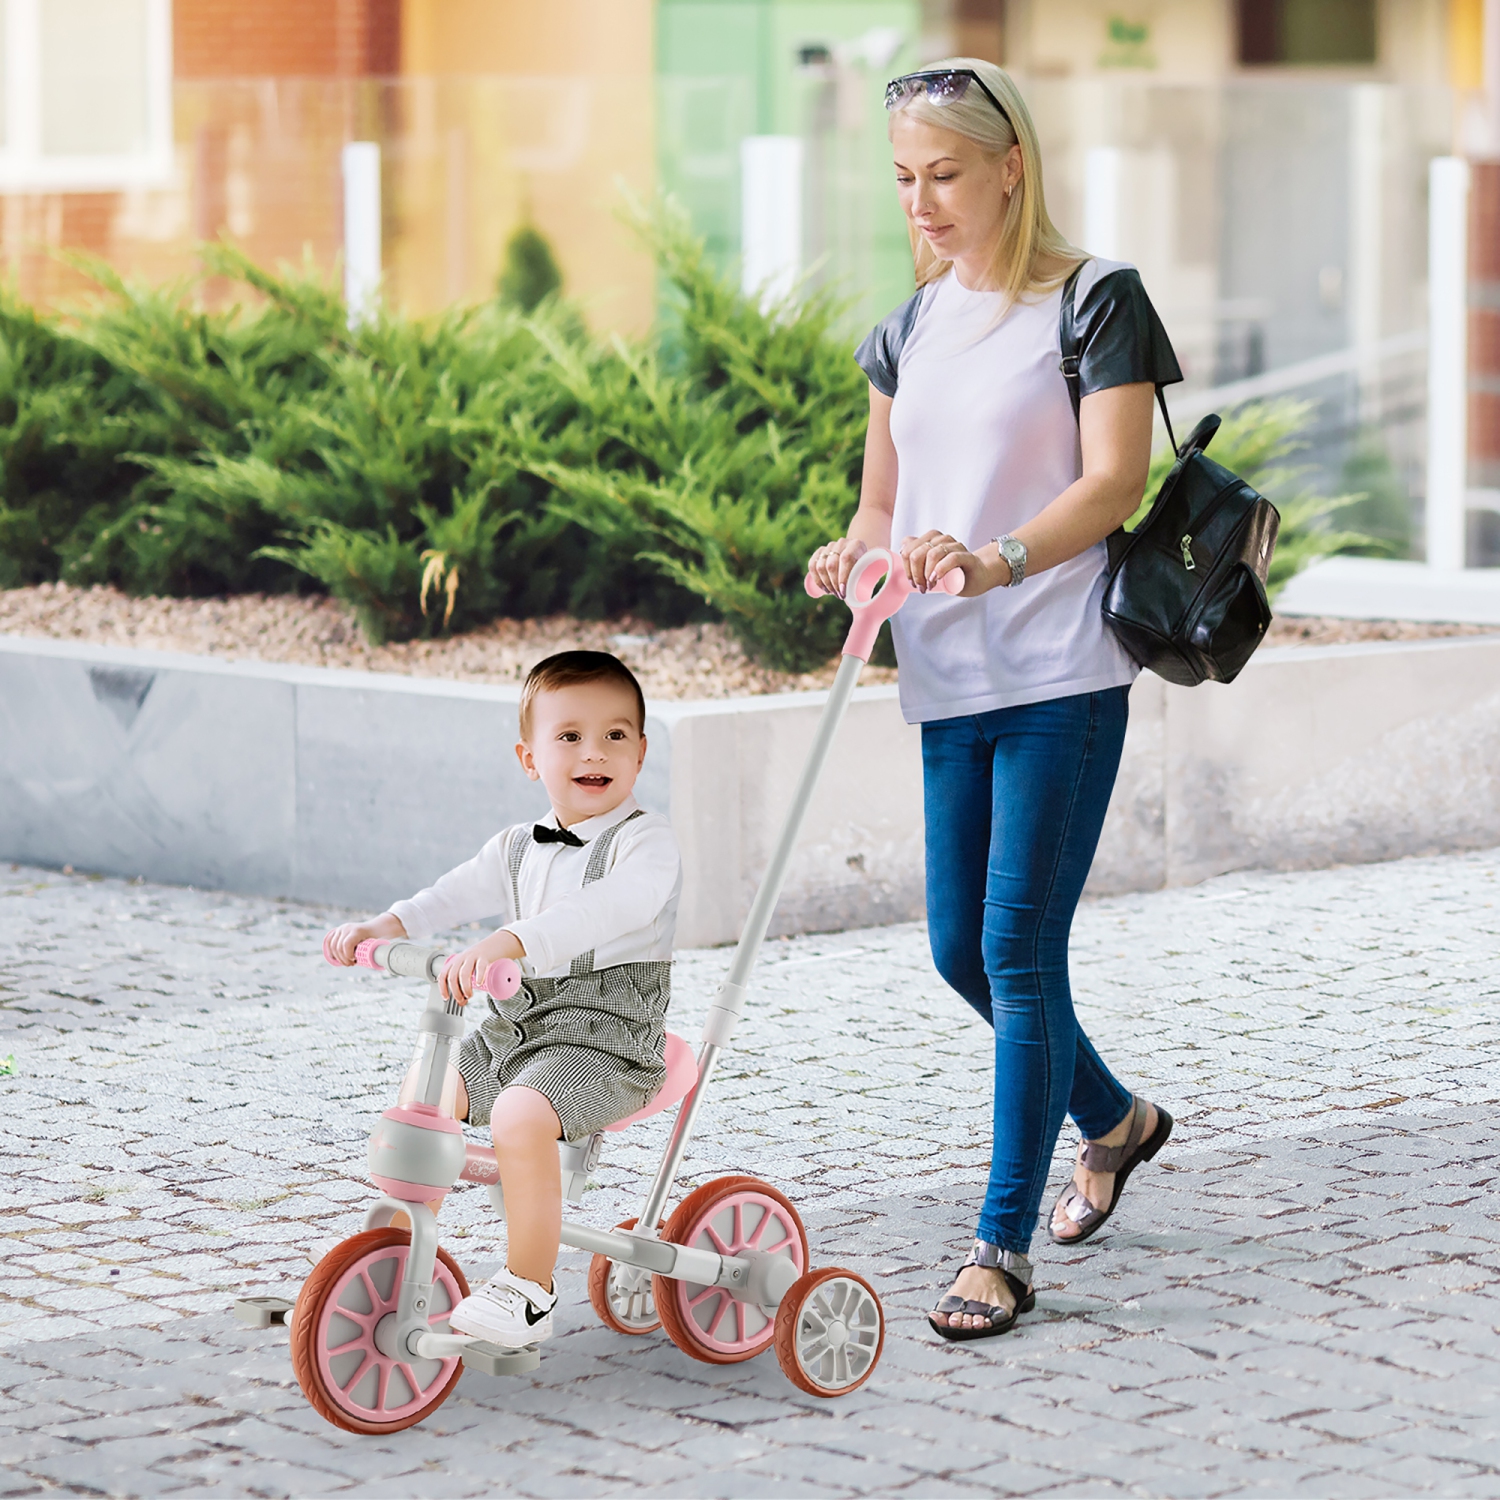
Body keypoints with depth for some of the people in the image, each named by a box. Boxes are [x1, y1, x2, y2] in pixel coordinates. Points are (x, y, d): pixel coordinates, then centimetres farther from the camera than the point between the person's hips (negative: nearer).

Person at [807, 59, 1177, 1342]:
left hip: (1061, 672, -7)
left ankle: (1004, 1249, -3)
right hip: (948, 678, 7)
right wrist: (855, 557, -8)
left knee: (1018, 948, -9)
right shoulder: (910, 328, 14)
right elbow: (885, 502, 16)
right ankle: (1115, 1119, 38)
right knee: (960, 949, 11)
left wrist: (994, 561, -31)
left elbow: (1114, 482, -14)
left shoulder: (1093, 300, -5)